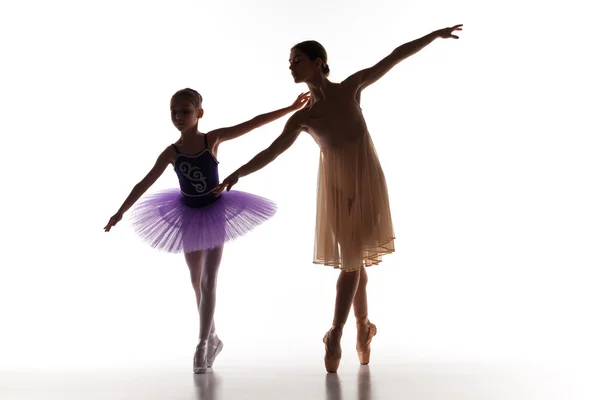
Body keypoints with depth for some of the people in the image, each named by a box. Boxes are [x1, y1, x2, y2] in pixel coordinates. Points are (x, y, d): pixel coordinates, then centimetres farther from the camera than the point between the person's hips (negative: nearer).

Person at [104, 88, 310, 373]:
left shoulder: (213, 139, -14)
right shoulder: (171, 152, -10)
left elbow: (253, 123, -16)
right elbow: (145, 183, -5)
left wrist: (292, 108, -17)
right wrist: (120, 211, -5)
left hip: (214, 215, -3)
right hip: (189, 218, 3)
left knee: (208, 281, -7)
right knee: (197, 282, 14)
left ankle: (203, 345, -2)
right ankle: (212, 338, 31)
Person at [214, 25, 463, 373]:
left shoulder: (351, 87, 2)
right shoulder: (301, 117, 5)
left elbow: (395, 57, 5)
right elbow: (271, 152, 1)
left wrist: (435, 34, 6)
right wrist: (238, 173, -10)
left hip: (365, 179, -2)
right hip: (335, 185, 2)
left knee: (352, 258, -5)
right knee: (352, 258, 6)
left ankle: (335, 335, 0)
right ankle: (363, 327, 21)